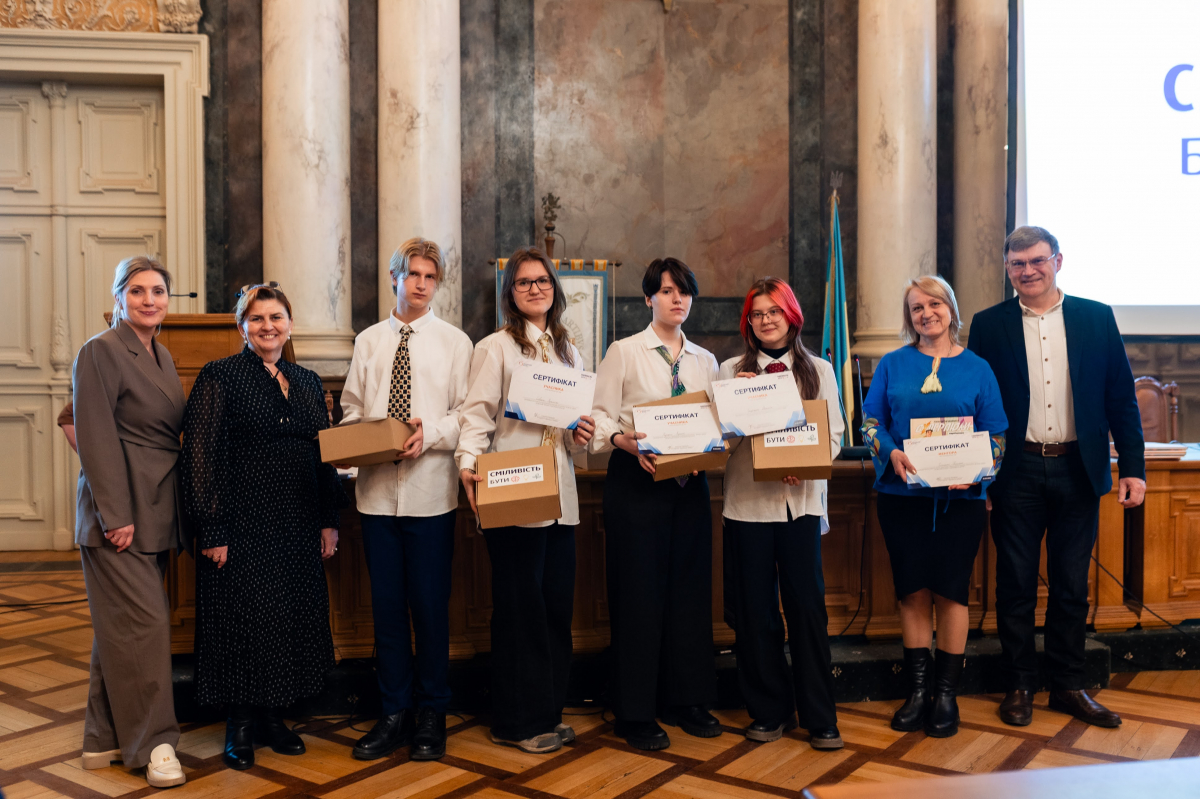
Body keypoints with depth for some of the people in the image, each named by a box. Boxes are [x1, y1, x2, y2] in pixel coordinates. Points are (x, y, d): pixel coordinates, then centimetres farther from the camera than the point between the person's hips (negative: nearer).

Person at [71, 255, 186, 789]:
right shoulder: (100, 351, -9)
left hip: (154, 510, 8)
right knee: (144, 620, -7)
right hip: (120, 509, -8)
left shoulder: (161, 355, 16)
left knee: (122, 624, 13)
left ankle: (106, 739, 23)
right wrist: (116, 516, -19)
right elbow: (96, 438, -14)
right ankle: (152, 743, 4)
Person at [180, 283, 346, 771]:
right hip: (243, 524, -5)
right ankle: (240, 725, 19)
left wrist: (329, 520, 8)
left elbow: (326, 455, 14)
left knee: (292, 617, 10)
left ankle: (272, 716, 26)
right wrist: (212, 530, -14)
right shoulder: (219, 377, -4)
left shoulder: (307, 382, 11)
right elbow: (200, 456, -9)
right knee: (243, 617, 2)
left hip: (298, 528, 5)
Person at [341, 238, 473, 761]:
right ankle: (393, 713, 20)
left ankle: (431, 715, 18)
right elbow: (351, 408, 14)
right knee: (386, 605, 8)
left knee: (430, 604, 3)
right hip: (378, 488, 3)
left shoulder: (454, 342, 4)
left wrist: (430, 433, -16)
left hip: (430, 489, -2)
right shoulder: (368, 341, 12)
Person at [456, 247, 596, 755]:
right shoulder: (495, 348, -1)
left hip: (560, 495, 6)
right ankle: (517, 722, 14)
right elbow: (477, 414, -9)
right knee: (519, 605, 1)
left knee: (557, 603, 9)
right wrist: (468, 465, -24)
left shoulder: (569, 352, 17)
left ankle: (548, 712, 23)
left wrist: (583, 435, 2)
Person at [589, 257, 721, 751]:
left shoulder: (705, 361, 14)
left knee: (690, 587, 8)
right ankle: (635, 711, 11)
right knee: (639, 590, -1)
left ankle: (684, 699, 22)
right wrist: (627, 442, -22)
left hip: (690, 483, 5)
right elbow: (600, 418, -4)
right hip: (637, 481, -4)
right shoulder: (624, 352, 1)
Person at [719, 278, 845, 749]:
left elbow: (834, 436, 6)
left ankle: (820, 718, 11)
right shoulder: (731, 371, 8)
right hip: (748, 502, 0)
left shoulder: (819, 371, 10)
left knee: (808, 606, 0)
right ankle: (769, 712, 19)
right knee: (755, 609, 5)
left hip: (802, 501, 0)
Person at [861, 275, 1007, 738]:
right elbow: (870, 421, 5)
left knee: (950, 592, 2)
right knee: (913, 592, 3)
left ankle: (946, 694, 14)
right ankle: (917, 690, 14)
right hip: (902, 495, 1)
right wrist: (891, 452, -15)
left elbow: (995, 436, 4)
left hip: (960, 498, -1)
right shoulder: (892, 365, 8)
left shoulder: (977, 369, 5)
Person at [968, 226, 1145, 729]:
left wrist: (1133, 467, -1)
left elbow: (1121, 398, 5)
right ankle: (1020, 686, 19)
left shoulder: (1096, 318, 5)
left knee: (1071, 586, 10)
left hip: (1078, 470, 1)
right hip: (1017, 473, -1)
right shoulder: (989, 325, 2)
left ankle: (1068, 686, 23)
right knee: (1016, 585, 6)